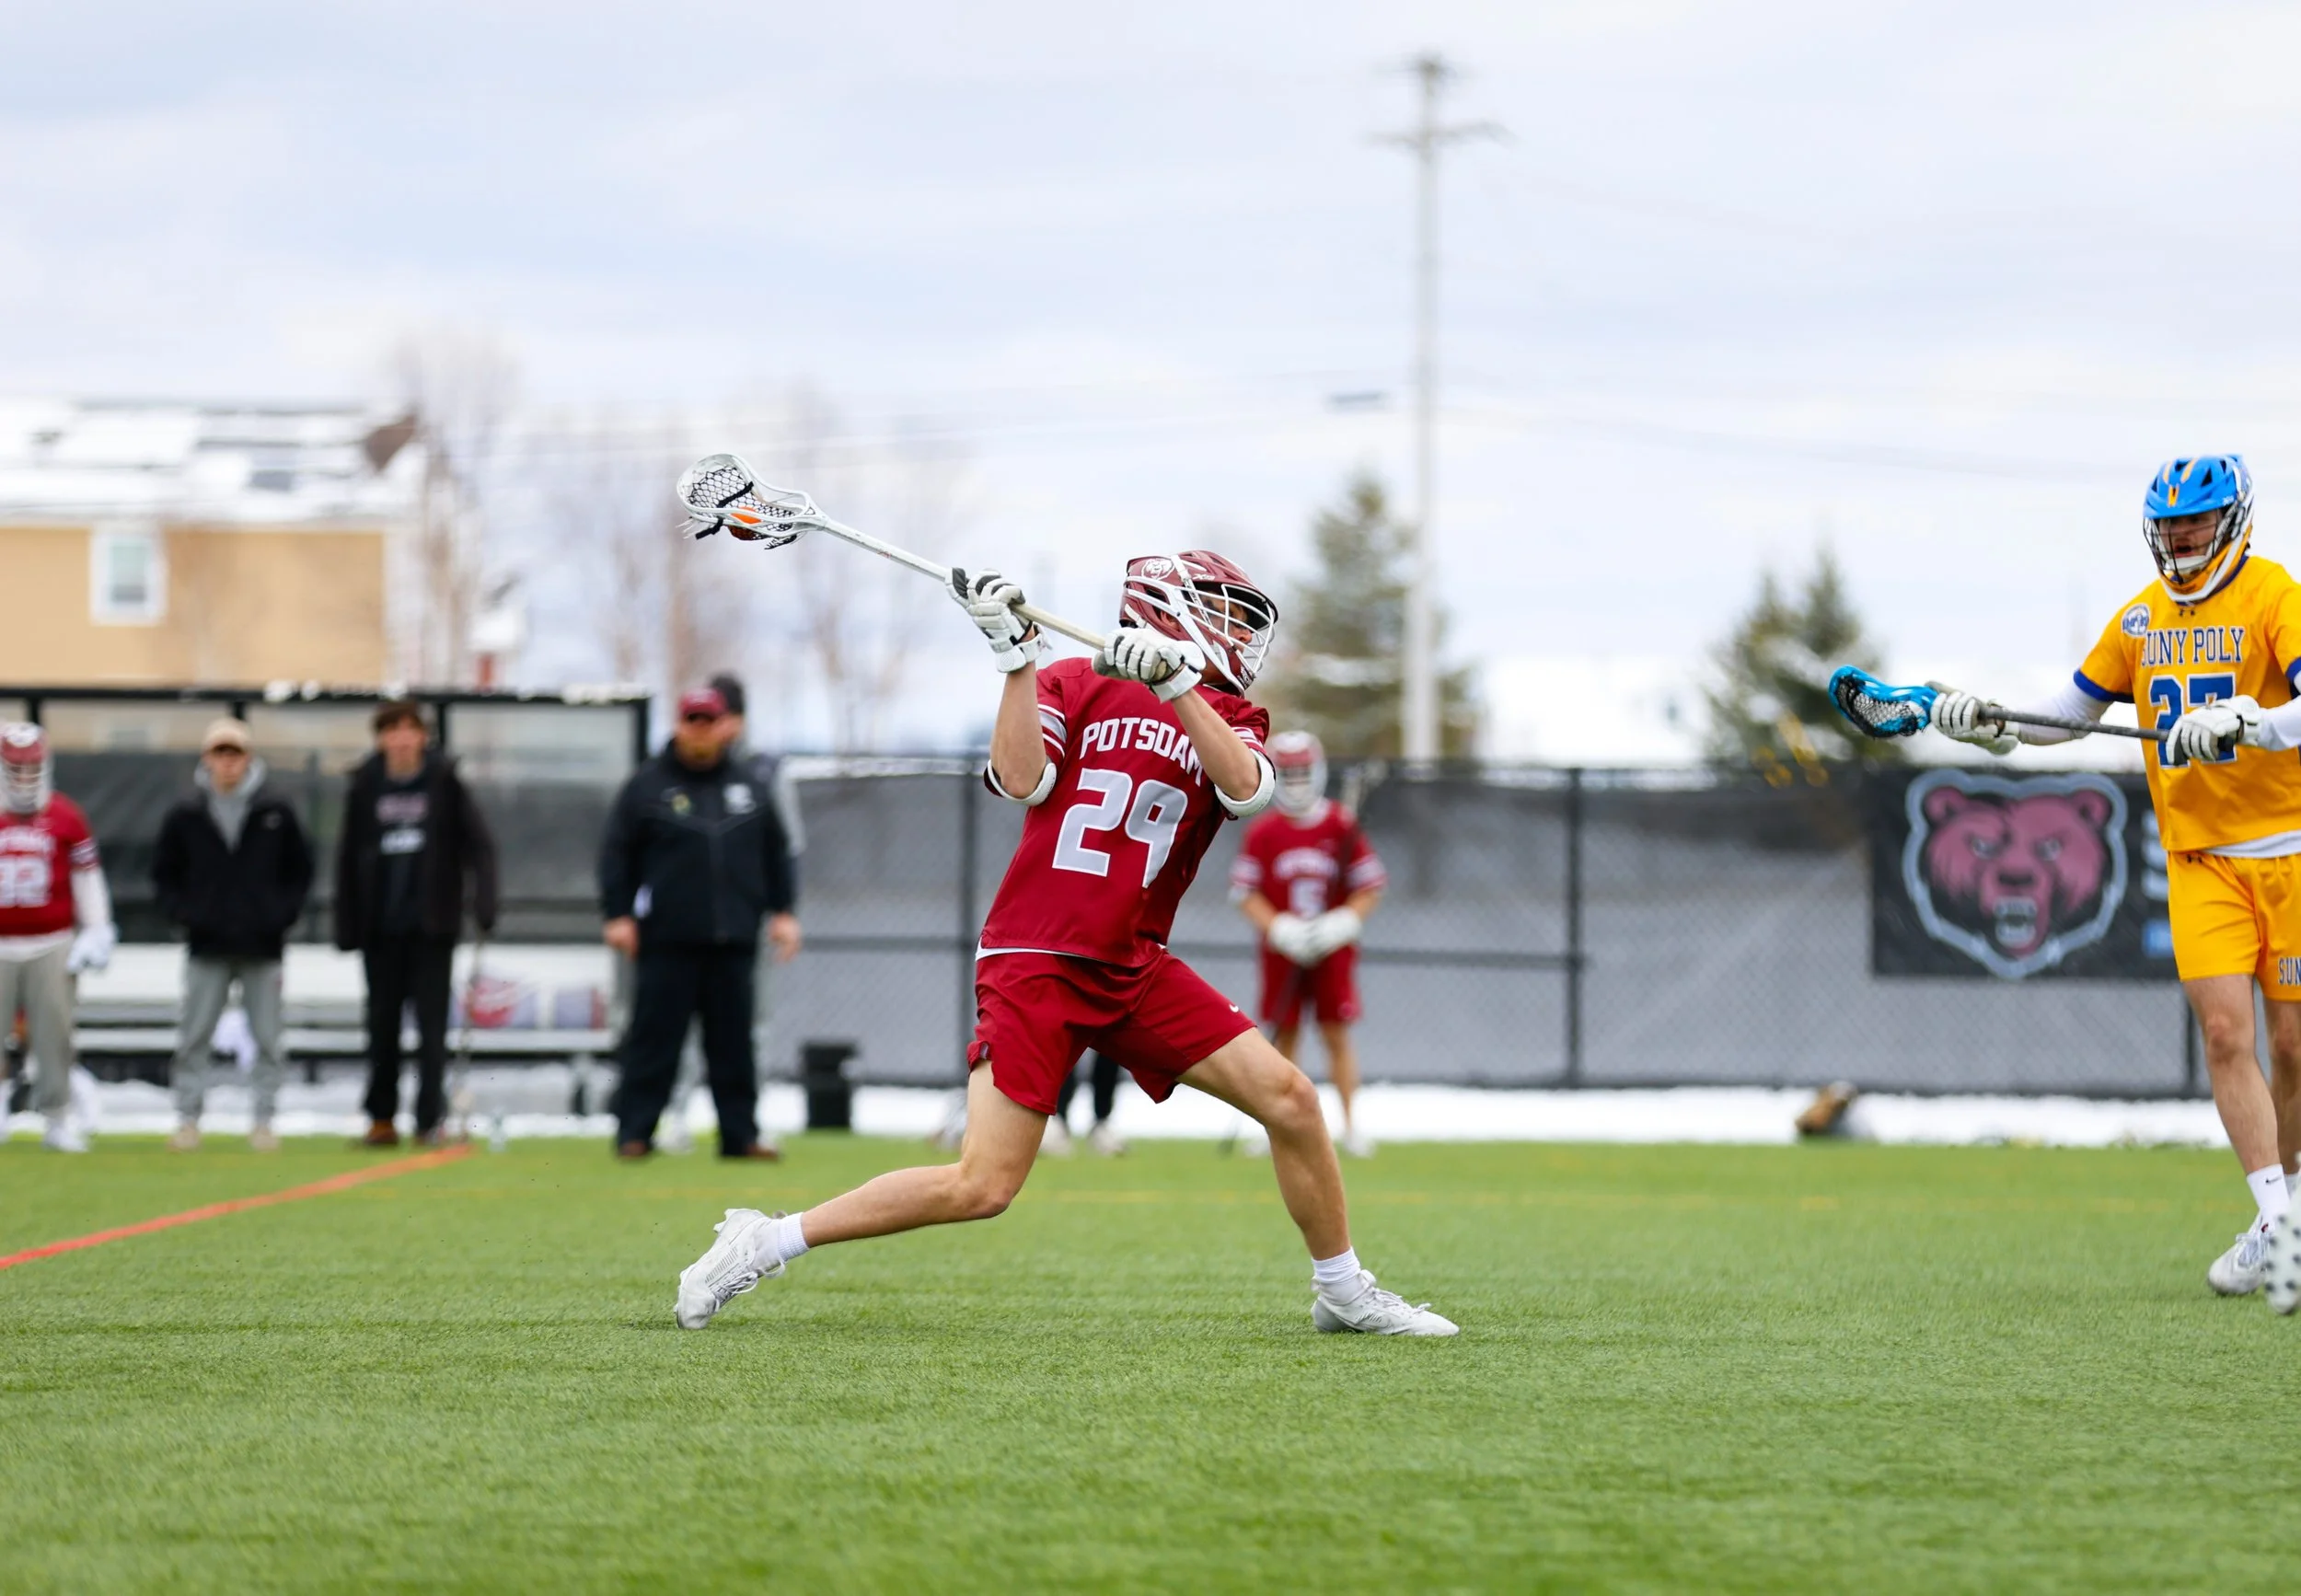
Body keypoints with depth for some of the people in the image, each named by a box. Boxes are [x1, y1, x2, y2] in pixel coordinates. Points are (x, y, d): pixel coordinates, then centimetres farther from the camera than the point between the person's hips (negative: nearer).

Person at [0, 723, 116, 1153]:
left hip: (52, 945, 0)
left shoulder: (66, 818, 5)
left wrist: (97, 931, 7)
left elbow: (88, 876, 10)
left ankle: (58, 1117, 7)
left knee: (54, 1034, -1)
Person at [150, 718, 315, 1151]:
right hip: (207, 949, 0)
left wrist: (283, 913, -2)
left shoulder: (277, 815, 3)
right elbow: (164, 874, 11)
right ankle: (188, 1120, 6)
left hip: (263, 948, 0)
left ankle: (264, 1122, 7)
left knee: (267, 1040, 2)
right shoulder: (186, 818, 3)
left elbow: (300, 871, 10)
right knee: (194, 1038, 0)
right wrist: (184, 913, -3)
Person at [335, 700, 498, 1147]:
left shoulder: (444, 782, -2)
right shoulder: (365, 788, 3)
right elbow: (349, 859, 5)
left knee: (432, 1026, -2)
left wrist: (484, 905, -13)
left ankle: (430, 1120, 0)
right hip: (381, 926, 2)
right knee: (382, 1023, 7)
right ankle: (382, 1119, 15)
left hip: (431, 926, -2)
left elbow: (479, 843, -4)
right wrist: (346, 927, 2)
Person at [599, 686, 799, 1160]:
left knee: (733, 1040, 5)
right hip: (667, 939, -3)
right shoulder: (648, 785, 3)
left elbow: (776, 852, 19)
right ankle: (634, 1132, 2)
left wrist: (782, 911, 12)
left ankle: (741, 1134, 10)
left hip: (733, 940, 3)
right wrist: (617, 915, -5)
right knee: (654, 1036, -3)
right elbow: (617, 853, 2)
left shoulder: (746, 785, 14)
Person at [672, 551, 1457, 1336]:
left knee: (1290, 1099, -7)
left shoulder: (1230, 718, 11)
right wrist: (1014, 655, -18)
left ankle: (1343, 1292, 12)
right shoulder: (1074, 685, 2)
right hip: (1034, 964, -5)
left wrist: (1173, 683, -22)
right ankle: (767, 1241, -1)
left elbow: (1244, 787, -12)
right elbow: (1022, 778, -14)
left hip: (1135, 970, 5)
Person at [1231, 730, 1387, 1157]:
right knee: (1284, 1036, 3)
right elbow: (1244, 891, -3)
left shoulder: (1343, 826, -3)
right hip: (1282, 953, 1)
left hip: (1332, 948, -1)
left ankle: (1351, 1126, 1)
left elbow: (1370, 888, 0)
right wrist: (1279, 929, -17)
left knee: (1336, 1034, -2)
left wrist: (1343, 923, -16)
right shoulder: (1263, 831, -1)